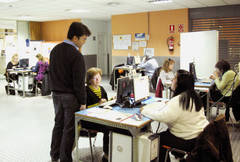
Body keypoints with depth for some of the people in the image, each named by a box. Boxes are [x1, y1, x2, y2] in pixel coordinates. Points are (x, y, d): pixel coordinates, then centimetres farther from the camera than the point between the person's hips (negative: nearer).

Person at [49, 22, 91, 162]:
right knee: (69, 128, 4)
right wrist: (82, 102, -11)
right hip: (70, 96, -8)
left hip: (56, 94, 8)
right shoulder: (76, 55, -18)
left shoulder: (55, 50, 7)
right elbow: (79, 82, -18)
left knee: (58, 124, 19)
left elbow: (52, 73, 13)